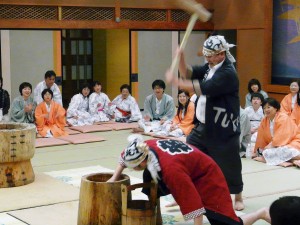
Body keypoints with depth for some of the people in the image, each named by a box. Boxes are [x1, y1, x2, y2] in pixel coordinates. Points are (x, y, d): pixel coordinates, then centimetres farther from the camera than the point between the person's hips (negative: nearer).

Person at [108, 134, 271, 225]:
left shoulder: (170, 169, -41)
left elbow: (192, 200, -38)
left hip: (207, 179, -8)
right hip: (190, 172, 9)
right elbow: (126, 156, 5)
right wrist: (114, 178, 4)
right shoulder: (146, 148, -18)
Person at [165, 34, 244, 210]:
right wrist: (181, 58, -13)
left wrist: (176, 81, -30)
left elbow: (203, 88, -30)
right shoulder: (210, 66, 8)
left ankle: (238, 197, 27)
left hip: (224, 130, -8)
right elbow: (189, 73, 6)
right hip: (204, 125, 8)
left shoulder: (228, 73, -21)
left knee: (229, 166, 4)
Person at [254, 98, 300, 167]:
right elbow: (261, 138, 10)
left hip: (291, 143, -7)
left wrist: (271, 145, -25)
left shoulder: (283, 118, -15)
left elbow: (283, 136, -24)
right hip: (275, 145, 7)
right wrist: (256, 152, 11)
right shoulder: (264, 121, 7)